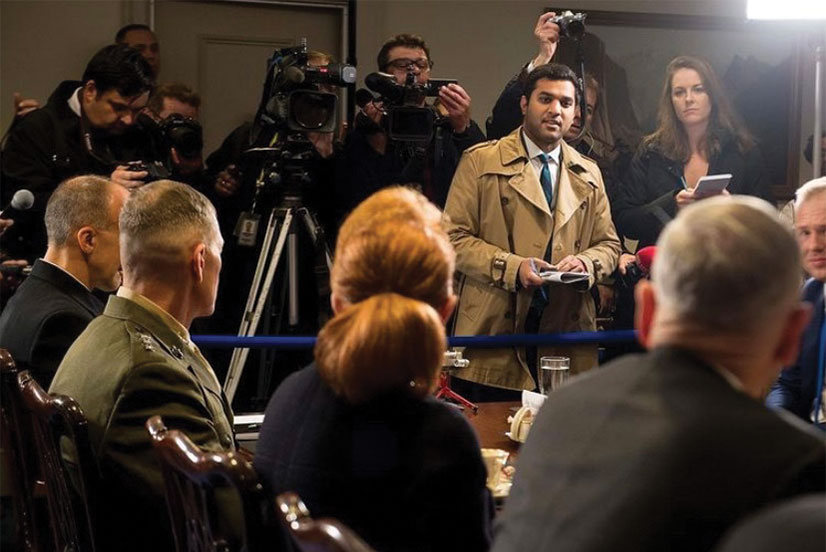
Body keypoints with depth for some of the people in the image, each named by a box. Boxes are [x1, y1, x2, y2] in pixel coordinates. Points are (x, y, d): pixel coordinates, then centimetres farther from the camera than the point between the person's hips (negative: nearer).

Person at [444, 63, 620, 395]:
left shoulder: (588, 175, 18)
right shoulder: (481, 162, 4)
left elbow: (609, 245, 18)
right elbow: (453, 237, -2)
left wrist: (586, 263, -6)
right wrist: (511, 267, -16)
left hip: (567, 336, 3)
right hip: (494, 332, -3)